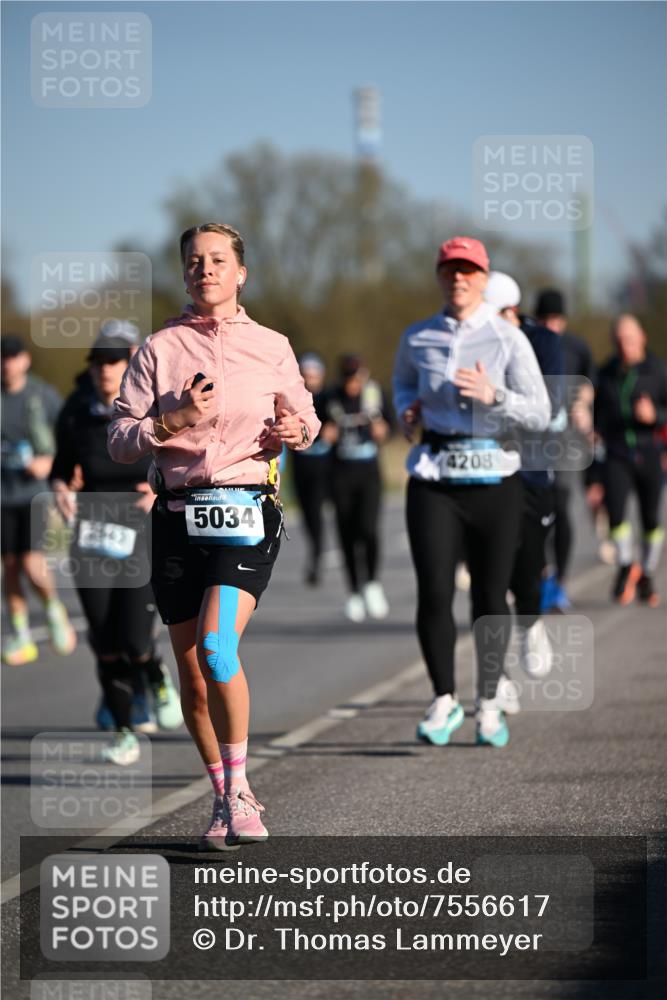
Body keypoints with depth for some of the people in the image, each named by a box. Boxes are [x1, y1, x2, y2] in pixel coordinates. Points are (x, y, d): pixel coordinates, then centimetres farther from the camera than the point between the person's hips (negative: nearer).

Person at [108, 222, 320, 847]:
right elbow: (120, 440, 3)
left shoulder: (271, 348, 8)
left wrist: (296, 431, -1)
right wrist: (173, 421, -14)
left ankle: (239, 789, -10)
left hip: (247, 513, -2)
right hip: (178, 516, 2)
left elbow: (305, 417, 22)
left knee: (216, 643, -22)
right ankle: (224, 799, 20)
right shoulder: (159, 349, 6)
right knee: (192, 673, 3)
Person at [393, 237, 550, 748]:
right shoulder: (418, 338, 6)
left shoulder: (508, 339, -3)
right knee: (433, 592, -9)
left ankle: (488, 704, 20)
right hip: (434, 479, 2)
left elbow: (540, 414, -7)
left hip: (494, 479, -1)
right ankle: (444, 701, 8)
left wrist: (492, 395, -22)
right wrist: (407, 408, 8)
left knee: (490, 596, 2)